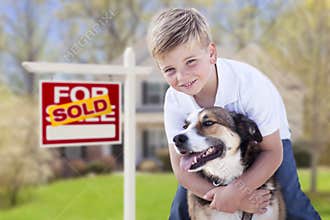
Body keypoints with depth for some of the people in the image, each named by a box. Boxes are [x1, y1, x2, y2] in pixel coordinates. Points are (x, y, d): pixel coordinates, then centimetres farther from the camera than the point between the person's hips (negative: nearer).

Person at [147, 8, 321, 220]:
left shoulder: (250, 83, -36)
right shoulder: (174, 100, -25)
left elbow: (272, 152, -29)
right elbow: (181, 166, -22)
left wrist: (236, 191, -40)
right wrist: (221, 194, -38)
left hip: (268, 138, -2)